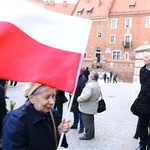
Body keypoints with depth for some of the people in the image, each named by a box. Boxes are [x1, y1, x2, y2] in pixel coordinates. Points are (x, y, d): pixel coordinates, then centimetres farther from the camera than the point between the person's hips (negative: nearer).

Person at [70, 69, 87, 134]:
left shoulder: (83, 79, -17)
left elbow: (83, 91, -20)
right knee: (75, 113, 20)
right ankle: (75, 124, 35)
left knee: (80, 114, 2)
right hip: (74, 99, 8)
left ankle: (81, 127, 15)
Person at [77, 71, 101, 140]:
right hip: (93, 107, 10)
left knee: (87, 122, 2)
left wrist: (79, 99, -17)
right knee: (91, 121, 20)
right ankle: (91, 134, 30)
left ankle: (88, 135, 12)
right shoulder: (98, 85, 9)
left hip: (87, 107, -10)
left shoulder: (89, 85, -23)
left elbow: (86, 96, -33)